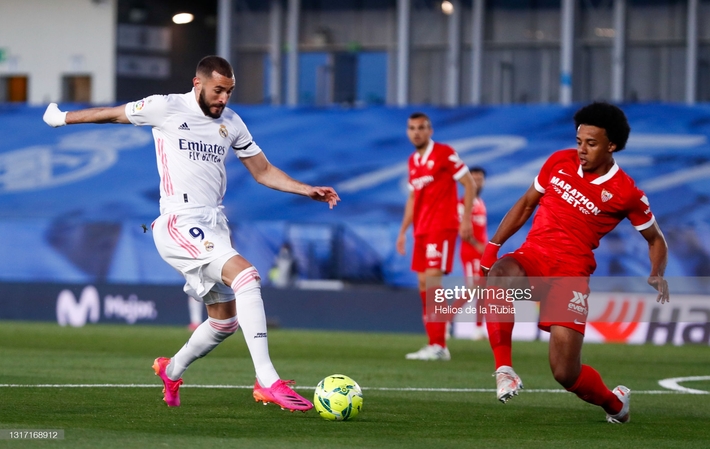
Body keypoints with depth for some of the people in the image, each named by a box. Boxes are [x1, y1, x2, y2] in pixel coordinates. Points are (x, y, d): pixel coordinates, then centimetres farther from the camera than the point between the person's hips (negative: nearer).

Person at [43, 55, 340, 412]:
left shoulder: (231, 122, 13)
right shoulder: (166, 108, -3)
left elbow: (263, 171, 18)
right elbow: (112, 114, 11)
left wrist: (306, 190, 4)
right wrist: (60, 118, 22)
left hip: (213, 228, 8)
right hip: (180, 224, -8)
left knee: (225, 320, 13)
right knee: (247, 275, -28)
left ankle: (172, 370, 42)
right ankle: (267, 382, -33)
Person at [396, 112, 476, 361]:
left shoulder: (444, 154, -7)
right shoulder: (413, 161, 15)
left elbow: (469, 184, -7)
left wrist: (466, 219, -14)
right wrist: (403, 231, 20)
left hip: (442, 227, -8)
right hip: (422, 229, 8)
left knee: (432, 280, -17)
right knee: (423, 285, 6)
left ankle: (438, 345, -19)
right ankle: (435, 345, 10)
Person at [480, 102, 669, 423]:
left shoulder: (626, 193, -2)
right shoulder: (560, 162, 7)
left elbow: (655, 239, 12)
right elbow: (527, 204, 19)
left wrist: (657, 276, -8)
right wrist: (493, 245, 12)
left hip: (572, 272, -3)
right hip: (532, 256, 3)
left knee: (566, 373, -12)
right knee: (500, 274, -37)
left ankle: (615, 402, 23)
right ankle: (504, 370, -29)